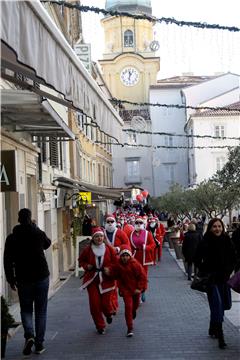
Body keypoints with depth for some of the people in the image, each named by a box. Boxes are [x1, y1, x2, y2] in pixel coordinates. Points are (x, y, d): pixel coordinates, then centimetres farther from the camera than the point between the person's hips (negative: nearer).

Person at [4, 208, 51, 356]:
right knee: (41, 311, 10)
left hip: (23, 280, 0)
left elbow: (8, 261, -5)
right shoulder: (39, 234, -3)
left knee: (26, 309, 14)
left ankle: (29, 335, -10)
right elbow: (47, 244, 20)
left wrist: (11, 280, 3)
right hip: (42, 277, 0)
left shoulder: (12, 238, -4)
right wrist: (36, 228, 19)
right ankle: (39, 343, 9)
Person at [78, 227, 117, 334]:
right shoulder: (88, 250, -3)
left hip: (106, 280, -1)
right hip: (92, 280, 1)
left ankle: (109, 313, 38)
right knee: (94, 304, 0)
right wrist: (86, 266, -7)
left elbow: (116, 262, 2)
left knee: (105, 302, -1)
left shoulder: (109, 249, -4)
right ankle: (100, 326, 19)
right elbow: (81, 260, 12)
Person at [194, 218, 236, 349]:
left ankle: (213, 329, 36)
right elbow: (197, 260, -2)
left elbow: (233, 259, 11)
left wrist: (228, 271, -1)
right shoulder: (205, 242, -9)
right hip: (211, 279, -4)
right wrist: (205, 272, -7)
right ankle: (220, 337, -11)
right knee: (217, 305, -12)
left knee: (222, 305, 14)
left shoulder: (227, 241, 1)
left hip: (224, 278, 5)